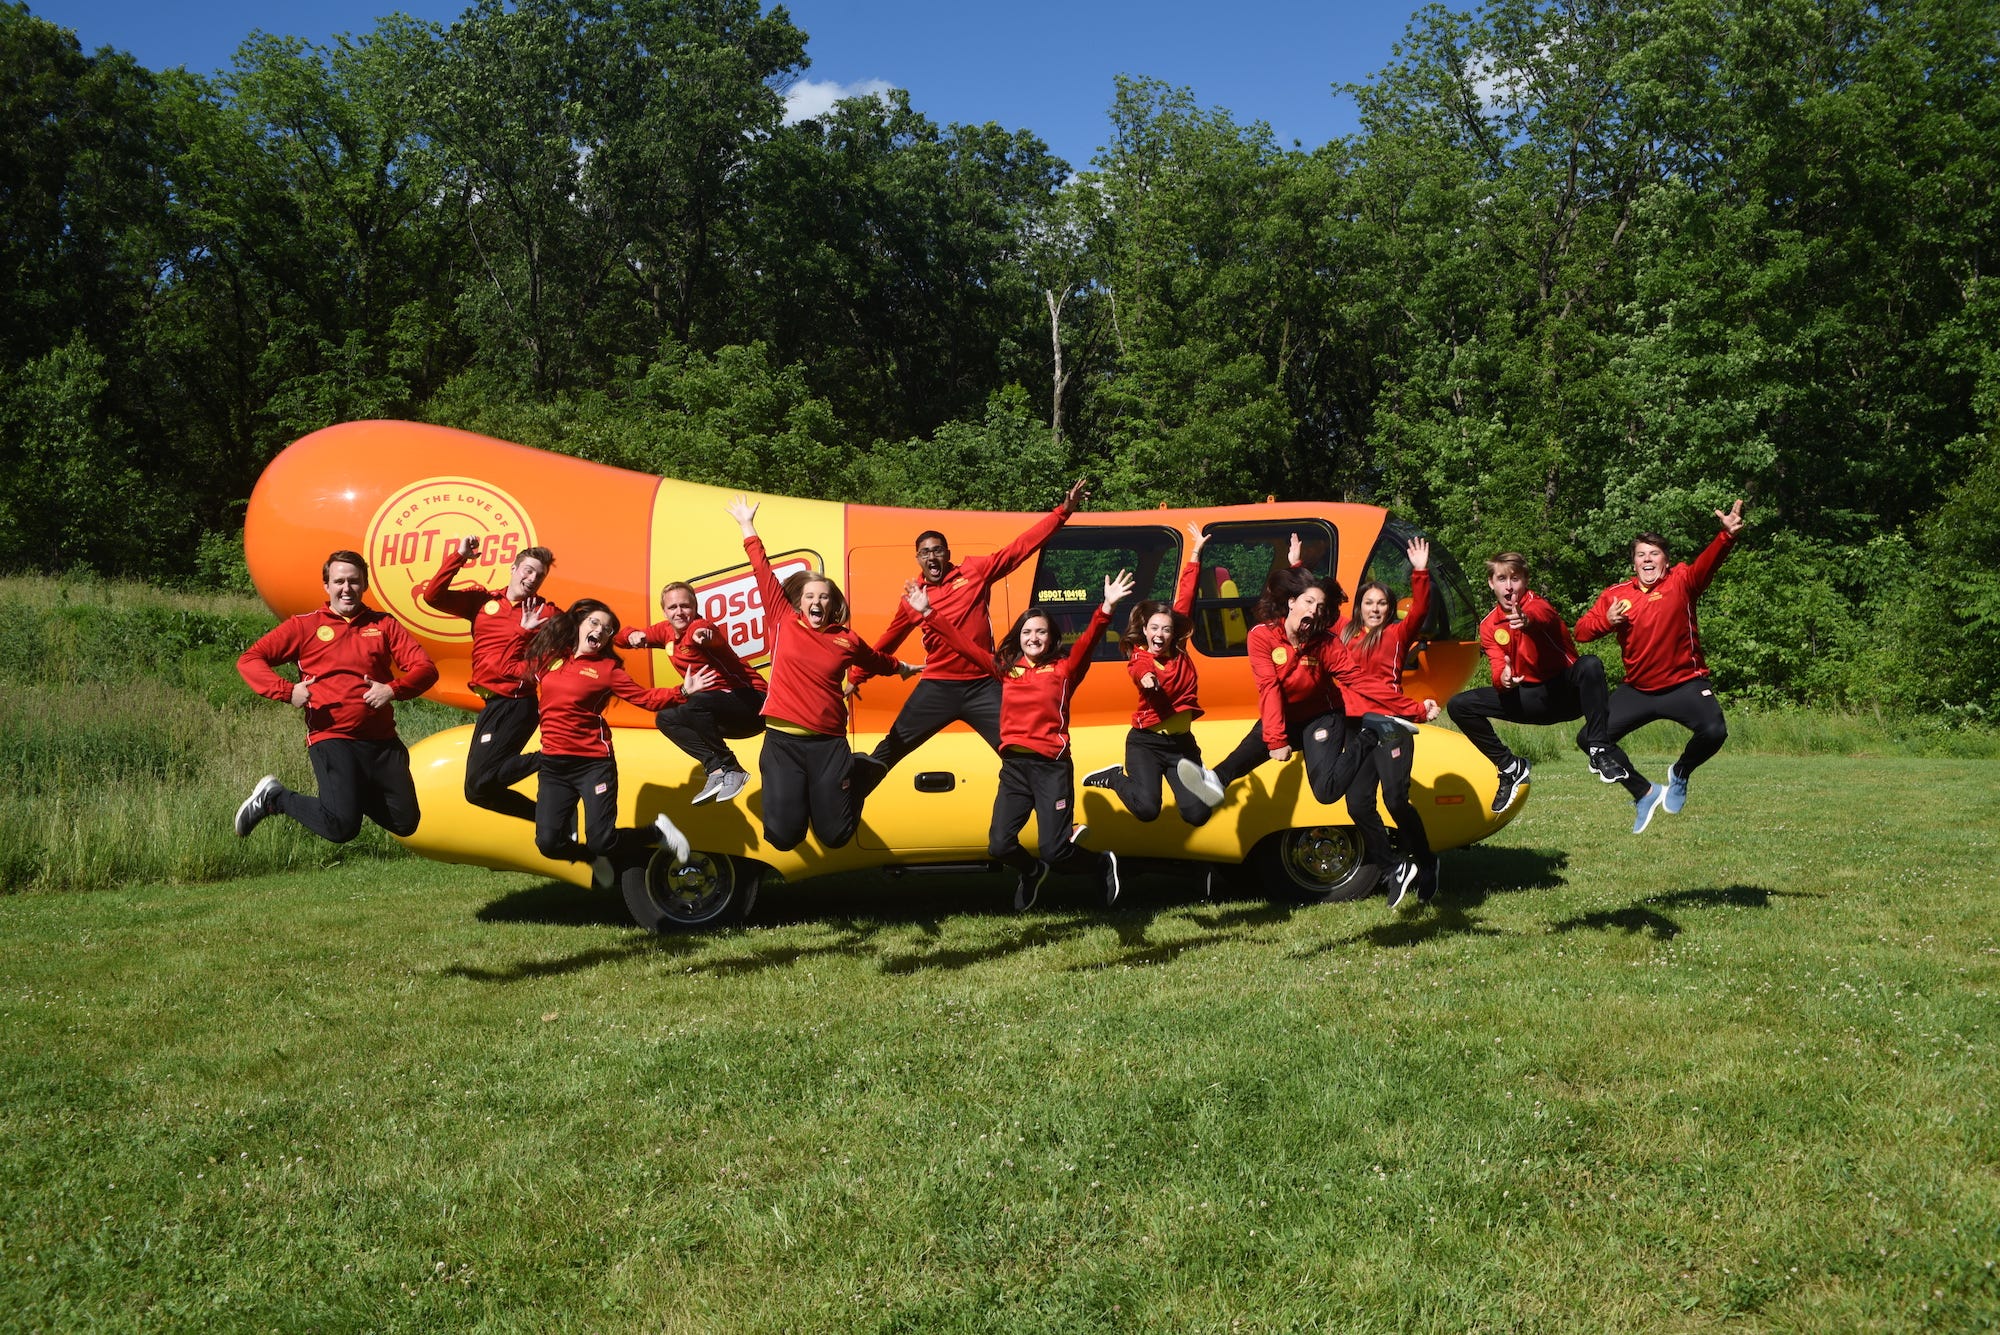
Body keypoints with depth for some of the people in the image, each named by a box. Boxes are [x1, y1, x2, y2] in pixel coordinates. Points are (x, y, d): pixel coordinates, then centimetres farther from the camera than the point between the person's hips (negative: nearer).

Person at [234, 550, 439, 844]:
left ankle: (350, 792, 31)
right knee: (342, 828, -16)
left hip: (382, 739, 4)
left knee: (405, 824, 6)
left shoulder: (384, 625, 11)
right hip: (332, 738, -4)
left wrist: (393, 689, -15)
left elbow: (425, 668, 4)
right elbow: (249, 660, 1)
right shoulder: (305, 626, 5)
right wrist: (288, 691, -15)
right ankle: (274, 797, 9)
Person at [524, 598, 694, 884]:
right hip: (553, 764, 3)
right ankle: (594, 857, 26)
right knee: (549, 844, -7)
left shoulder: (608, 667, -1)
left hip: (594, 764, -3)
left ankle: (656, 830, 19)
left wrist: (681, 692, -18)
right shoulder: (546, 657, 8)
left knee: (601, 842, -10)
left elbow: (645, 698, -6)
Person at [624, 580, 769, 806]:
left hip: (751, 701, -9)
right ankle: (716, 768, -11)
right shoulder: (666, 631, 8)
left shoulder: (700, 625, -18)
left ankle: (731, 770, -18)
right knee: (667, 718, 4)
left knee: (696, 702, -33)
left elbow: (713, 637, -42)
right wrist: (633, 635, -8)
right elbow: (630, 636, 16)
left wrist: (703, 635, -67)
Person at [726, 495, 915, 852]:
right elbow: (764, 573, 6)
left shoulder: (847, 641, 8)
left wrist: (905, 668, 45)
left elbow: (878, 661, 29)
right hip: (782, 741, -1)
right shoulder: (783, 622, 4)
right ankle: (794, 795, 28)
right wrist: (747, 526, 10)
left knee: (835, 836, 0)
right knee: (784, 835, -8)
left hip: (828, 743, 1)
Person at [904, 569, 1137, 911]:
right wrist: (928, 613, 8)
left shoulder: (1064, 669, 3)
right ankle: (1032, 872, 30)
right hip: (1014, 766, 4)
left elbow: (1087, 643, -14)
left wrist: (1106, 609, -31)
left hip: (1052, 766, -4)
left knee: (1053, 851, -9)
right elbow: (964, 643, 13)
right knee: (999, 846, -6)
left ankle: (1102, 863, 24)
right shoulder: (1005, 668, 13)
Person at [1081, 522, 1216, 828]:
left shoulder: (1179, 651, 2)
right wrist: (1146, 677, -59)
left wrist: (1195, 553, 12)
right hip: (1146, 741, -3)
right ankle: (1116, 778, 10)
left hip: (1181, 742, 4)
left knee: (1196, 813, -8)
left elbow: (1184, 597, 7)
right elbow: (1140, 671, -35)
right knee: (1146, 808, -22)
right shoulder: (1138, 658, -8)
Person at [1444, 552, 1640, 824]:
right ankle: (1510, 768, 2)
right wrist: (1503, 678, -36)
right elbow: (1498, 668, -10)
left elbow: (1544, 616, -41)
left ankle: (1599, 750, -31)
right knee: (1459, 706, -10)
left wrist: (1527, 621, -66)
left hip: (1567, 689, -4)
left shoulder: (1536, 604, -14)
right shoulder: (1489, 626, 1)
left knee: (1590, 665, -38)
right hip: (1530, 698, 5)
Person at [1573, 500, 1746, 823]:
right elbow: (1581, 631, 1)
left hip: (1684, 684, -3)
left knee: (1714, 732, -28)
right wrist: (1606, 621, -20)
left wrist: (1727, 535, -46)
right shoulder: (1615, 595, 2)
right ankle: (1645, 792, 14)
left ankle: (1680, 774, 8)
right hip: (1637, 689, 3)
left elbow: (1708, 562, -26)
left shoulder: (1681, 582, -5)